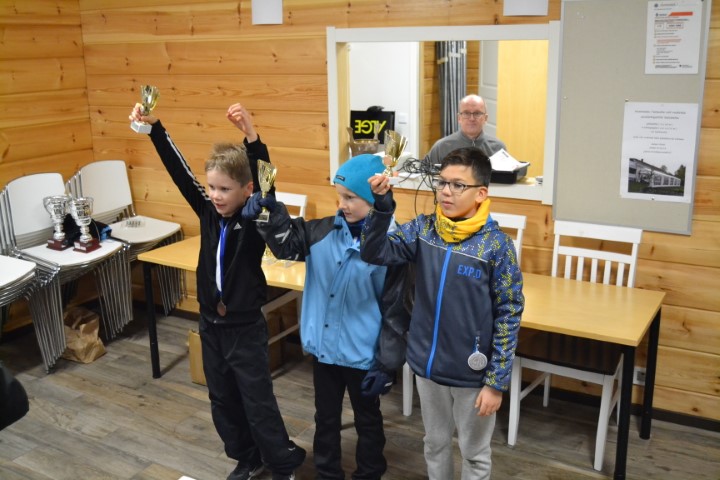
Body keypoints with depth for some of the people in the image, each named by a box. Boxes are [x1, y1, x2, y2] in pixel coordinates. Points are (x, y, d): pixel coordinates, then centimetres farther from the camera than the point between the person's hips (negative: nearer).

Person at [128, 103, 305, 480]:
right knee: (223, 401, 18)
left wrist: (251, 134, -46)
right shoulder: (208, 211, -2)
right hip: (211, 324, 6)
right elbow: (178, 170, -6)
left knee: (258, 404, 4)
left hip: (245, 328, -6)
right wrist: (154, 127, -14)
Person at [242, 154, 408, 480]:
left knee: (367, 420, 18)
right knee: (326, 417, 22)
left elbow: (395, 312, -13)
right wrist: (271, 214, -25)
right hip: (323, 347, 5)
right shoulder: (325, 232, -5)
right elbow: (288, 245, -3)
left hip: (362, 354, -4)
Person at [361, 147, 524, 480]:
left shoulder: (496, 244, -16)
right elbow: (374, 253, -14)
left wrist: (496, 381, -12)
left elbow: (508, 315, -12)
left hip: (472, 373, -3)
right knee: (435, 444, 24)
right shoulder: (423, 229, -4)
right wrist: (382, 203, -28)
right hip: (427, 365, 3)